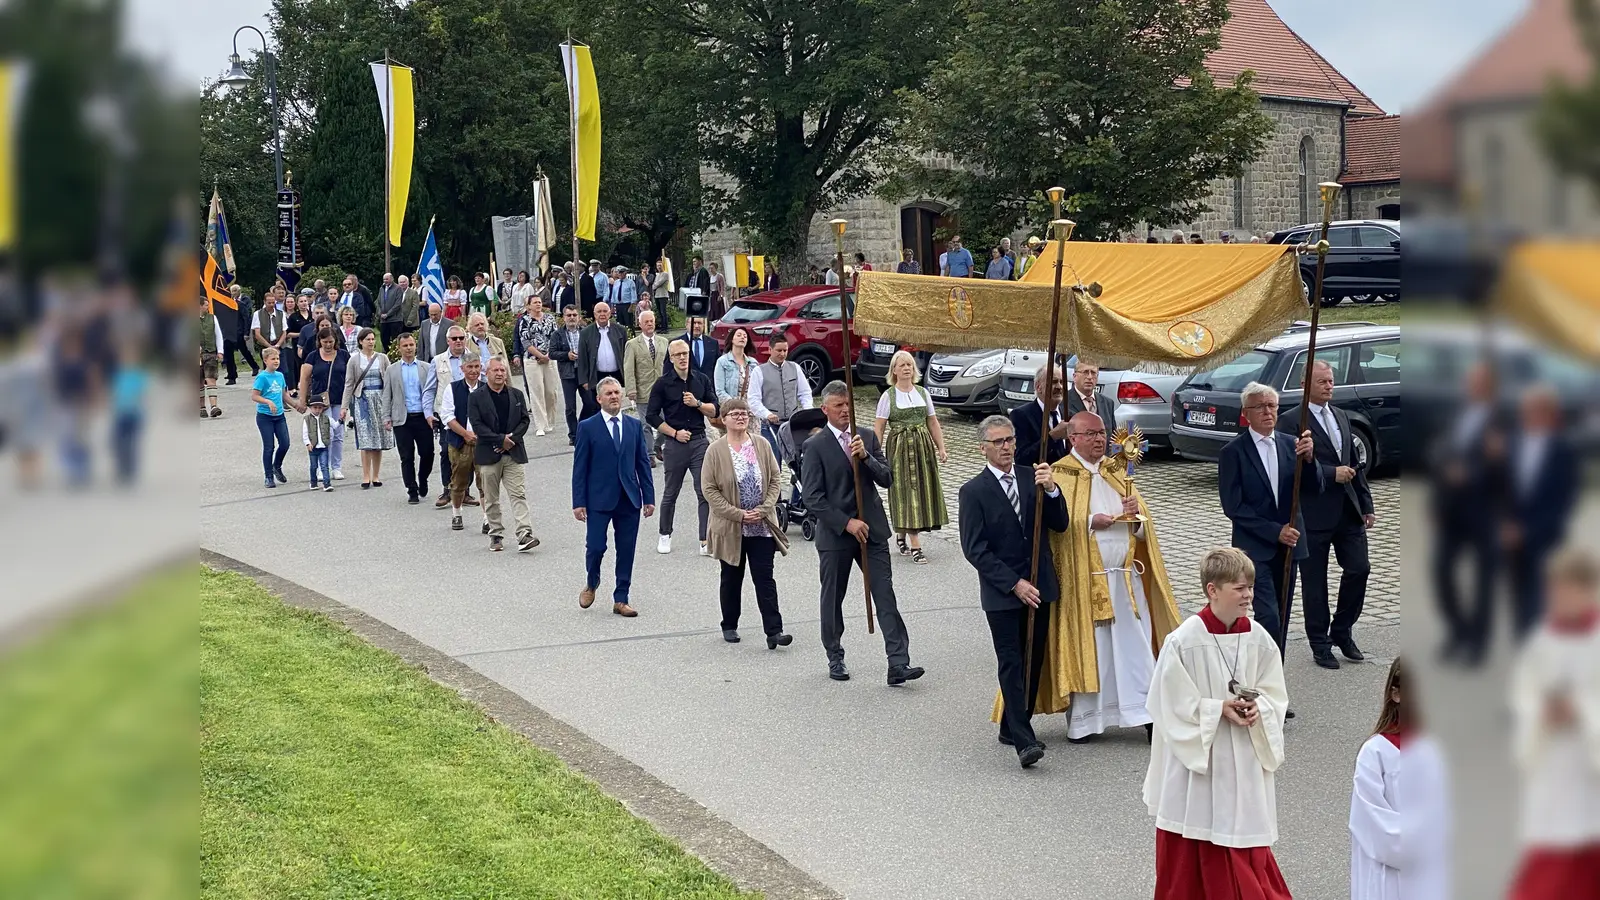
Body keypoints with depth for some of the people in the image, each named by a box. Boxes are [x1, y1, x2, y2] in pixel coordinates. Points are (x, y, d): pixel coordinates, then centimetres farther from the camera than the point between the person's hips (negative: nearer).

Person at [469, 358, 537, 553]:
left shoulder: (517, 395, 9)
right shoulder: (476, 397, -1)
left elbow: (524, 420, 7)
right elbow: (477, 426, -8)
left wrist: (512, 438, -10)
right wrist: (500, 439, -15)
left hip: (513, 453, 1)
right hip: (489, 454, -1)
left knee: (518, 494, -7)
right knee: (491, 499, 7)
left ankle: (524, 535, -13)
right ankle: (496, 535, 17)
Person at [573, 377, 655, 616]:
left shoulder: (634, 426, 9)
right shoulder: (587, 427, -1)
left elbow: (643, 463, 10)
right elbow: (580, 467, -2)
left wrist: (649, 497, 5)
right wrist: (579, 502, -7)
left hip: (629, 499, 3)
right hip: (599, 499, -3)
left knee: (626, 551, 5)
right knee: (595, 547, -5)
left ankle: (621, 599, 15)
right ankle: (591, 584, 25)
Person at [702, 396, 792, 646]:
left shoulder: (762, 445, 0)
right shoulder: (715, 450, -8)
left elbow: (776, 479, 4)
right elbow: (710, 489, -9)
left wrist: (763, 509, -9)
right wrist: (738, 514, -15)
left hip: (762, 525, 1)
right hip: (730, 528, -1)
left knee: (765, 579, -3)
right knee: (732, 579, 13)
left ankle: (773, 631, -5)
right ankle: (729, 626, 27)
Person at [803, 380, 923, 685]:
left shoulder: (867, 438, 7)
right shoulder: (815, 446, -6)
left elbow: (887, 479, 0)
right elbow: (812, 497, -11)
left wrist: (865, 456, -17)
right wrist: (847, 523, -16)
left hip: (872, 530, 3)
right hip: (835, 533, -3)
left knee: (886, 596, -5)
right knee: (833, 599, 10)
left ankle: (898, 664, -9)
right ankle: (835, 658, 28)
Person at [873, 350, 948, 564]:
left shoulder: (922, 393, 9)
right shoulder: (888, 396, -3)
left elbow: (932, 423, 12)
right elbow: (878, 428, -5)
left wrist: (941, 448, 5)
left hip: (923, 447, 5)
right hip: (899, 448, -5)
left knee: (923, 489, 6)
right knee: (906, 492, -6)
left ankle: (901, 535, 24)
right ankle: (915, 546, -7)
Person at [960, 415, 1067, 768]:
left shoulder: (1033, 479, 7)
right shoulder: (974, 491, -6)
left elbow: (1059, 526, 2)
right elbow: (975, 550, -10)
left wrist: (1051, 490, -15)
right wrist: (1014, 584, -15)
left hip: (1038, 586, 5)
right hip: (1001, 592, -5)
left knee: (1033, 661, 10)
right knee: (1012, 664, -8)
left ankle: (1013, 728, 23)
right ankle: (1024, 741, -13)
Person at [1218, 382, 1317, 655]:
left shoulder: (1290, 444, 6)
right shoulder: (1233, 451, -7)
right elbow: (1233, 506, -10)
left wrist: (1308, 458, -22)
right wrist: (1274, 531, -15)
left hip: (1287, 544, 5)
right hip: (1255, 548, -5)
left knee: (1281, 619, 11)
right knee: (1269, 617, -15)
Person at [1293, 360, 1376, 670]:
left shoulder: (1342, 417, 14)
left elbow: (1356, 463, 17)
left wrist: (1366, 505, 13)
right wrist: (1332, 474, -19)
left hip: (1348, 511, 6)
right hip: (1314, 514, -6)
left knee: (1359, 569, 2)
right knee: (1314, 582, 3)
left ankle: (1342, 631, 21)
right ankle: (1320, 645, 15)